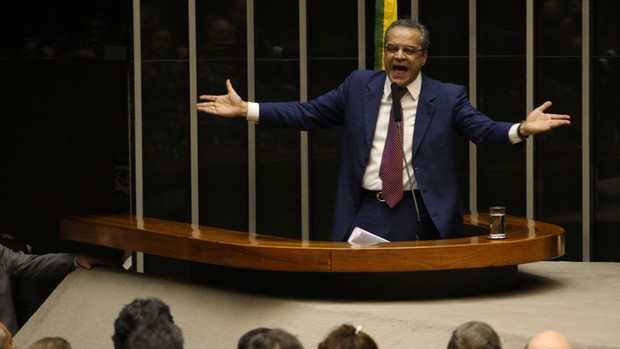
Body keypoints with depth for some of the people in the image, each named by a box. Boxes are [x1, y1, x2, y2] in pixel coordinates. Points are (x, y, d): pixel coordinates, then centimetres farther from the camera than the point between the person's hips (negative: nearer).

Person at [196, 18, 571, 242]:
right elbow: (308, 113, 9)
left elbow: (484, 129, -8)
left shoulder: (448, 97, 1)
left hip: (420, 217, -2)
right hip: (364, 215, 2)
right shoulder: (359, 86, 7)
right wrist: (246, 110, 3)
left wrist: (521, 129, -30)